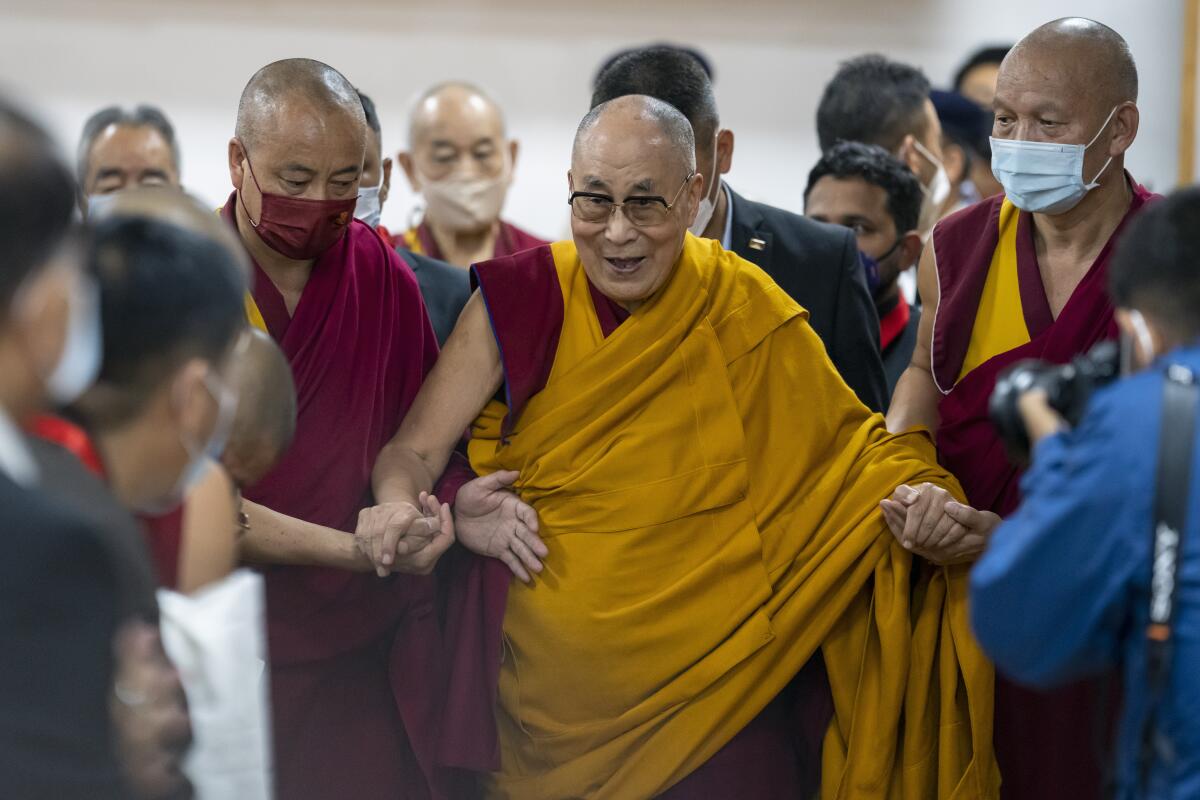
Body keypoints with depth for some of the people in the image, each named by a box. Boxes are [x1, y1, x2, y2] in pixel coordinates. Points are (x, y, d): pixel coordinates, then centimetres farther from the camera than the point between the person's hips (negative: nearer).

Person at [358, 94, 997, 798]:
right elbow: (412, 455, 0)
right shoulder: (518, 301, -2)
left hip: (713, 687, 0)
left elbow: (853, 444, 7)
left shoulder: (748, 315, -2)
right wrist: (405, 514, -23)